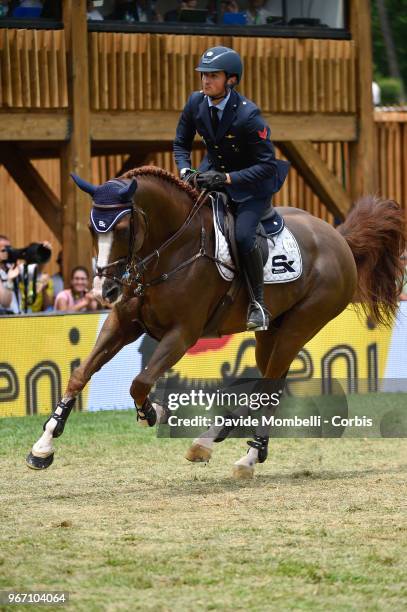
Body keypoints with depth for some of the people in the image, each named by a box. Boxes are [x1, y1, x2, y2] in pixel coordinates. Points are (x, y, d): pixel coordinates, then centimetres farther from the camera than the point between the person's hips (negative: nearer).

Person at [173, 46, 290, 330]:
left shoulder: (248, 114, -28)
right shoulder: (196, 103, -10)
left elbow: (267, 165, -26)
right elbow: (181, 144, 6)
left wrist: (227, 178, -35)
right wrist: (185, 170, -15)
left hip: (252, 181, -6)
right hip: (214, 171, 6)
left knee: (243, 235, -25)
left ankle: (259, 305, -10)